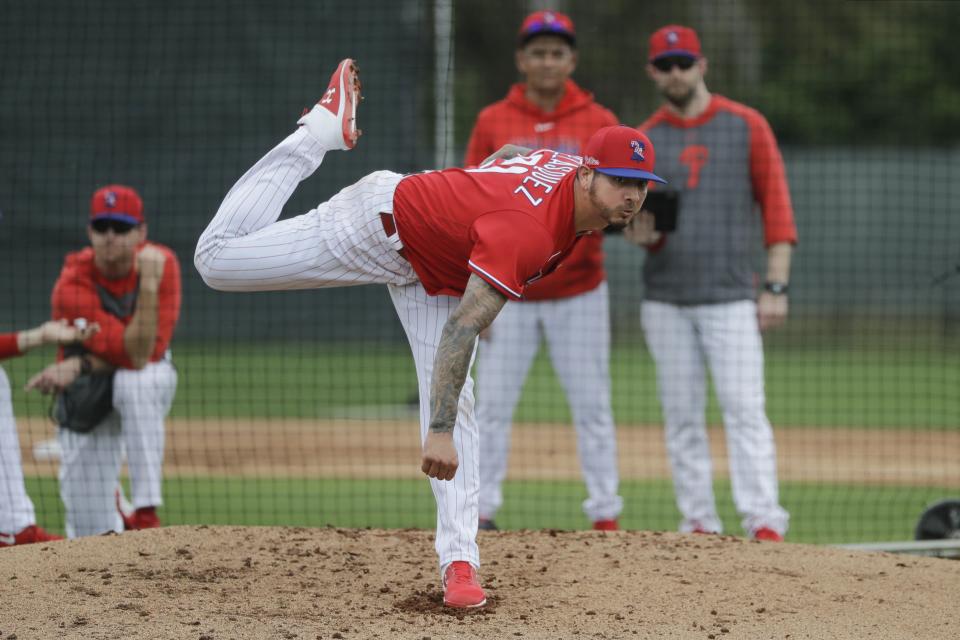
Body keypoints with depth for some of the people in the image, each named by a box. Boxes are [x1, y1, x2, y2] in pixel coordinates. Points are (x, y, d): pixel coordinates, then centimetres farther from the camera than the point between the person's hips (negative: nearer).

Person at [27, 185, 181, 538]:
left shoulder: (162, 262, -17)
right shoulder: (72, 287, -26)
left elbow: (151, 353, -24)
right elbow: (134, 353, -34)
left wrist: (79, 365, -31)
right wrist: (148, 285, -42)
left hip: (150, 381, 1)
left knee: (134, 383, -40)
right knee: (92, 537, -7)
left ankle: (146, 515, -35)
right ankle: (118, 524, 33)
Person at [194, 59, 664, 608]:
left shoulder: (570, 163, -13)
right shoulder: (528, 233, -40)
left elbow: (506, 154, 10)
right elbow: (462, 331, -44)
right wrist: (438, 434, -47)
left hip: (435, 278, 8)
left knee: (456, 405, -5)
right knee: (219, 258, -6)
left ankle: (460, 560, -7)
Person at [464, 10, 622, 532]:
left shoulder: (599, 123, 2)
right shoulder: (492, 123, 3)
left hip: (579, 294, 0)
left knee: (592, 408, 0)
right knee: (492, 407, 0)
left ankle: (605, 517, 4)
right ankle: (481, 515, 5)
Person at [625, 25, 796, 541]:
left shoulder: (746, 126, 2)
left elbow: (776, 204, 0)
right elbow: (644, 226, 11)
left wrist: (776, 286, -9)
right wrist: (642, 235, -15)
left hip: (730, 298, -3)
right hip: (665, 300, 3)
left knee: (744, 409, -11)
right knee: (681, 416, 4)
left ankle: (763, 523, -13)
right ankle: (699, 525, 10)